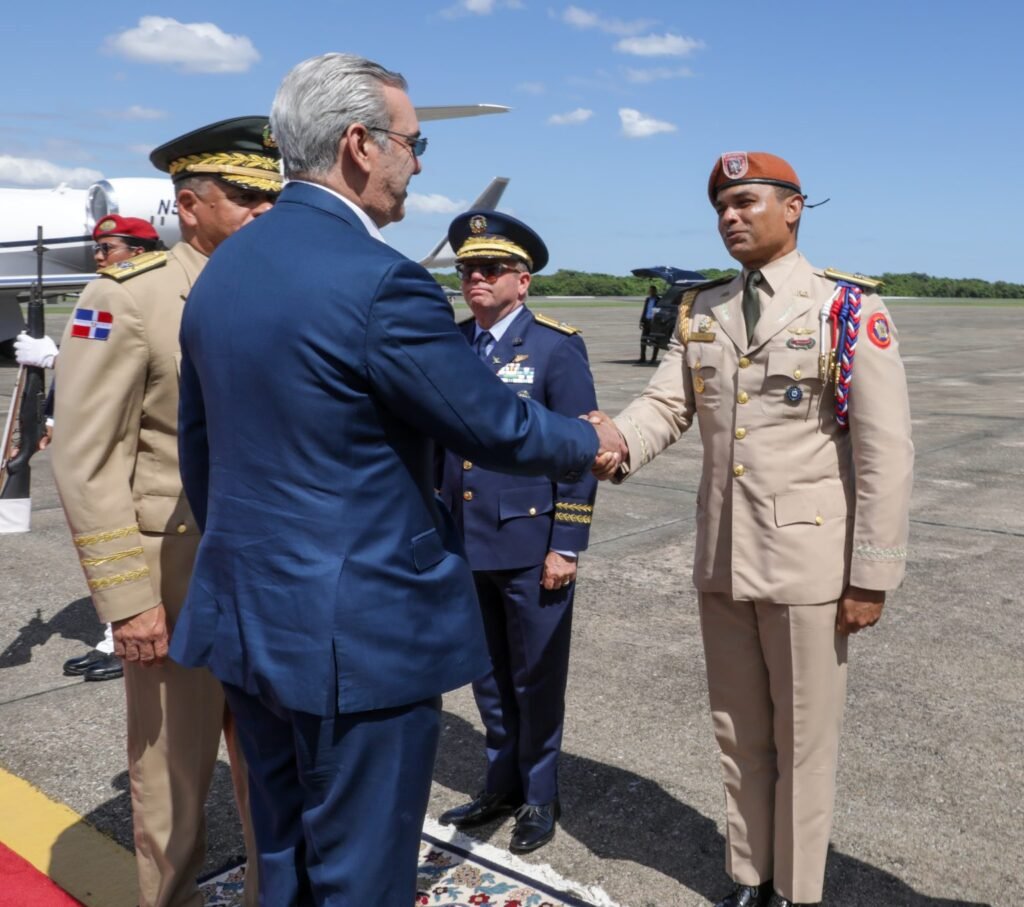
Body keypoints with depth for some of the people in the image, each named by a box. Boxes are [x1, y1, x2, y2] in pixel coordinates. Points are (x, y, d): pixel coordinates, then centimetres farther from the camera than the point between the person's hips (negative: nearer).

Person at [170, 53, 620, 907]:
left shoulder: (223, 267, 6)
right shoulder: (378, 280, -20)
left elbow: (198, 449, 13)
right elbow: (496, 426, -14)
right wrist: (589, 442, 6)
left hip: (249, 613, 8)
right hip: (359, 627, -8)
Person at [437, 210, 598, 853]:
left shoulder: (557, 347, -8)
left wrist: (566, 545, -13)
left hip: (531, 546, -5)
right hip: (464, 543, 5)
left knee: (536, 680, 9)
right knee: (488, 677, 17)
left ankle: (540, 797, 28)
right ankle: (502, 783, 36)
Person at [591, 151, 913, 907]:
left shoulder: (849, 309, -8)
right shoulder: (701, 312, 8)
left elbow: (885, 450, -10)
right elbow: (665, 404, -2)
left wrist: (872, 575, -12)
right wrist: (612, 445, -25)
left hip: (806, 561, -5)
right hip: (721, 559, 5)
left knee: (803, 742, 9)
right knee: (739, 735, 18)